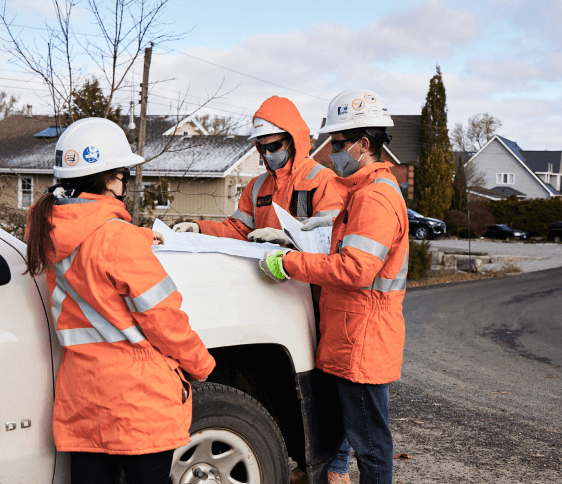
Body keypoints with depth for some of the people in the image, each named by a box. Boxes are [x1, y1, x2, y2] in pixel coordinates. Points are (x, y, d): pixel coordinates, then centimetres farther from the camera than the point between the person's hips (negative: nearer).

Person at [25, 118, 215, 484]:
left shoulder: (49, 230, 3)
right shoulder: (119, 237, -19)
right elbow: (161, 316, -14)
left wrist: (140, 238, 26)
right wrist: (201, 364, 0)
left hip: (80, 391, 7)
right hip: (138, 395, -7)